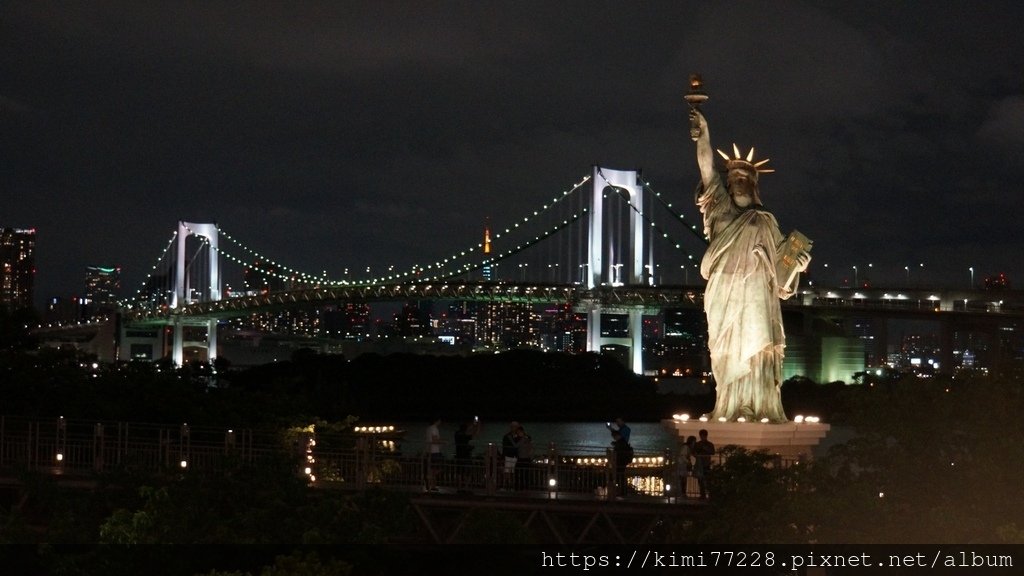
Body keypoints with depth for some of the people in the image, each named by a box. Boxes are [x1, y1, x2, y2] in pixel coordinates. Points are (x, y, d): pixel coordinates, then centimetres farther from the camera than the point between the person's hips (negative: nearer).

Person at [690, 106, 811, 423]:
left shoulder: (765, 222, 16)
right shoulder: (722, 212, 14)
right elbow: (707, 168, 5)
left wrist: (797, 266, -10)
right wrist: (704, 132, -3)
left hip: (755, 298, 0)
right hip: (724, 298, 0)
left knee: (756, 352, -11)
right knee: (727, 356, -4)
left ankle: (761, 410, -15)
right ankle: (730, 411, -5)